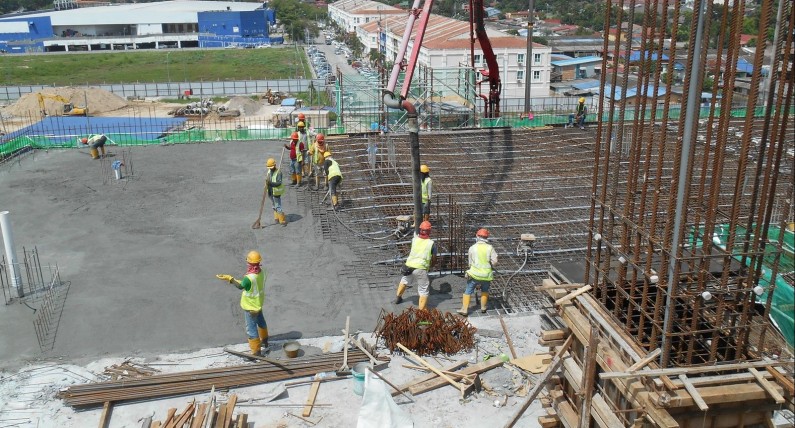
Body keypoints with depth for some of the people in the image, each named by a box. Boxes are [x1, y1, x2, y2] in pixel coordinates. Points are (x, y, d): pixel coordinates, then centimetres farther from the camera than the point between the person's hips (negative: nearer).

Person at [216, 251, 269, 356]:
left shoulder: (249, 278, -37)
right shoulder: (263, 272, -17)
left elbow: (240, 286, -16)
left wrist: (229, 278, -6)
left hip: (250, 307, -7)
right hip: (259, 303, 7)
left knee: (251, 328, 9)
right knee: (261, 321, 29)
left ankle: (256, 352, 23)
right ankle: (264, 341, 51)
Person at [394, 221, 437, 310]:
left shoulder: (414, 239, 5)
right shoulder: (432, 243, -2)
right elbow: (434, 260, 7)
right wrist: (430, 266, 26)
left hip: (409, 266, 4)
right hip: (421, 269, -4)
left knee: (404, 280, 33)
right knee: (424, 291, 4)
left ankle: (398, 298, 50)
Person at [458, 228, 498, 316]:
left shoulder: (472, 248, -5)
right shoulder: (490, 248, -6)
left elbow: (470, 262, 4)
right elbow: (494, 261, -9)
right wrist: (488, 265, 9)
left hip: (474, 274, -1)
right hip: (486, 275, 1)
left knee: (468, 291, 9)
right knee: (485, 290, 25)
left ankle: (464, 309, 5)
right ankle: (483, 308, 28)